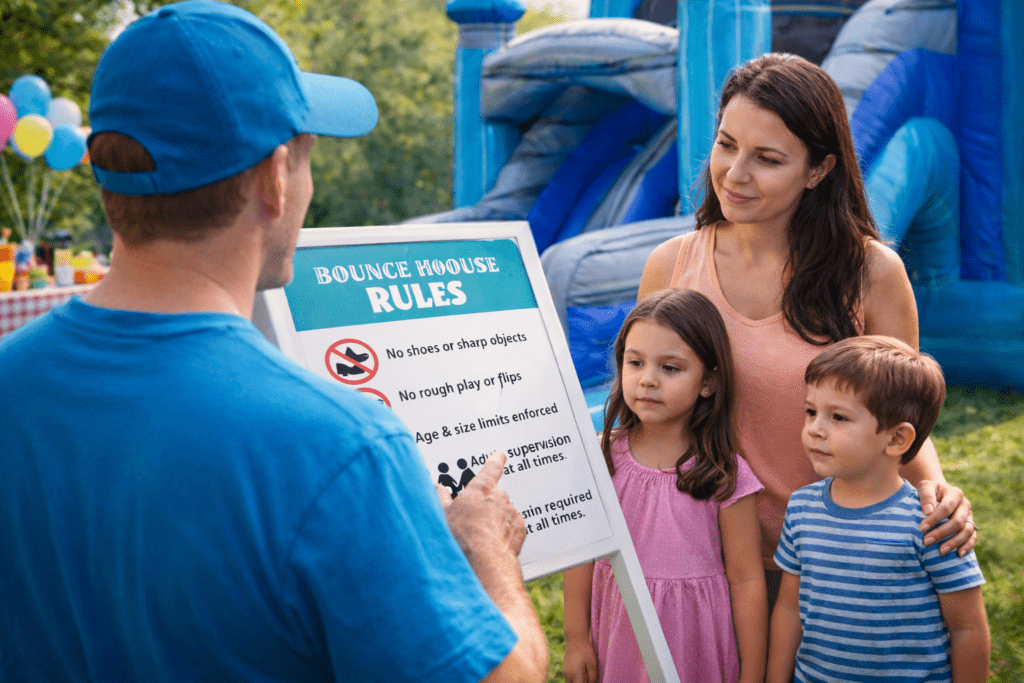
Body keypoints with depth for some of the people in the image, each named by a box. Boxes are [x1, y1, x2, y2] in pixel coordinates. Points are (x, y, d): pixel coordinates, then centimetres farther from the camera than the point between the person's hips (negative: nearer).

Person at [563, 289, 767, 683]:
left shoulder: (725, 476, -15)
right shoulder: (603, 456, -7)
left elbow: (746, 581, -10)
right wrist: (576, 638, 4)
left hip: (693, 647, -2)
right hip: (618, 634, 2)